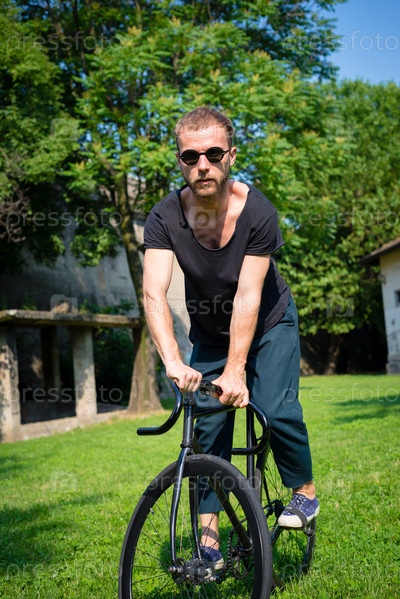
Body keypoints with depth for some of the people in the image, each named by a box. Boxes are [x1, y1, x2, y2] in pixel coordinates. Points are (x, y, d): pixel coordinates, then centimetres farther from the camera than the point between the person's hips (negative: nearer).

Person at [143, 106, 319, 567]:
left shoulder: (258, 213, -26)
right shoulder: (165, 218, -22)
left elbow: (248, 296, -31)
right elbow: (154, 294, -33)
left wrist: (235, 370, -39)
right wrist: (173, 361, -48)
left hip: (268, 325, -2)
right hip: (210, 335, 2)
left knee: (276, 410, -19)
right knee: (208, 427, -6)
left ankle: (305, 490, 8)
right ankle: (208, 538, 3)